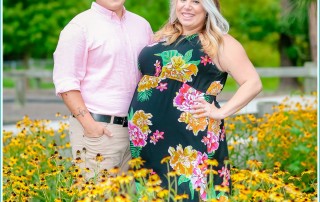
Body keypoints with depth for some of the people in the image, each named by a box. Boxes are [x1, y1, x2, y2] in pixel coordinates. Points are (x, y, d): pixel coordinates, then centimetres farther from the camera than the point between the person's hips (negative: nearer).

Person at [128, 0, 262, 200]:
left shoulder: (220, 43, 0)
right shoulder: (162, 36, 18)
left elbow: (253, 83, -5)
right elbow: (145, 74, 31)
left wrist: (221, 112, -11)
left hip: (192, 138, -6)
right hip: (147, 137, 6)